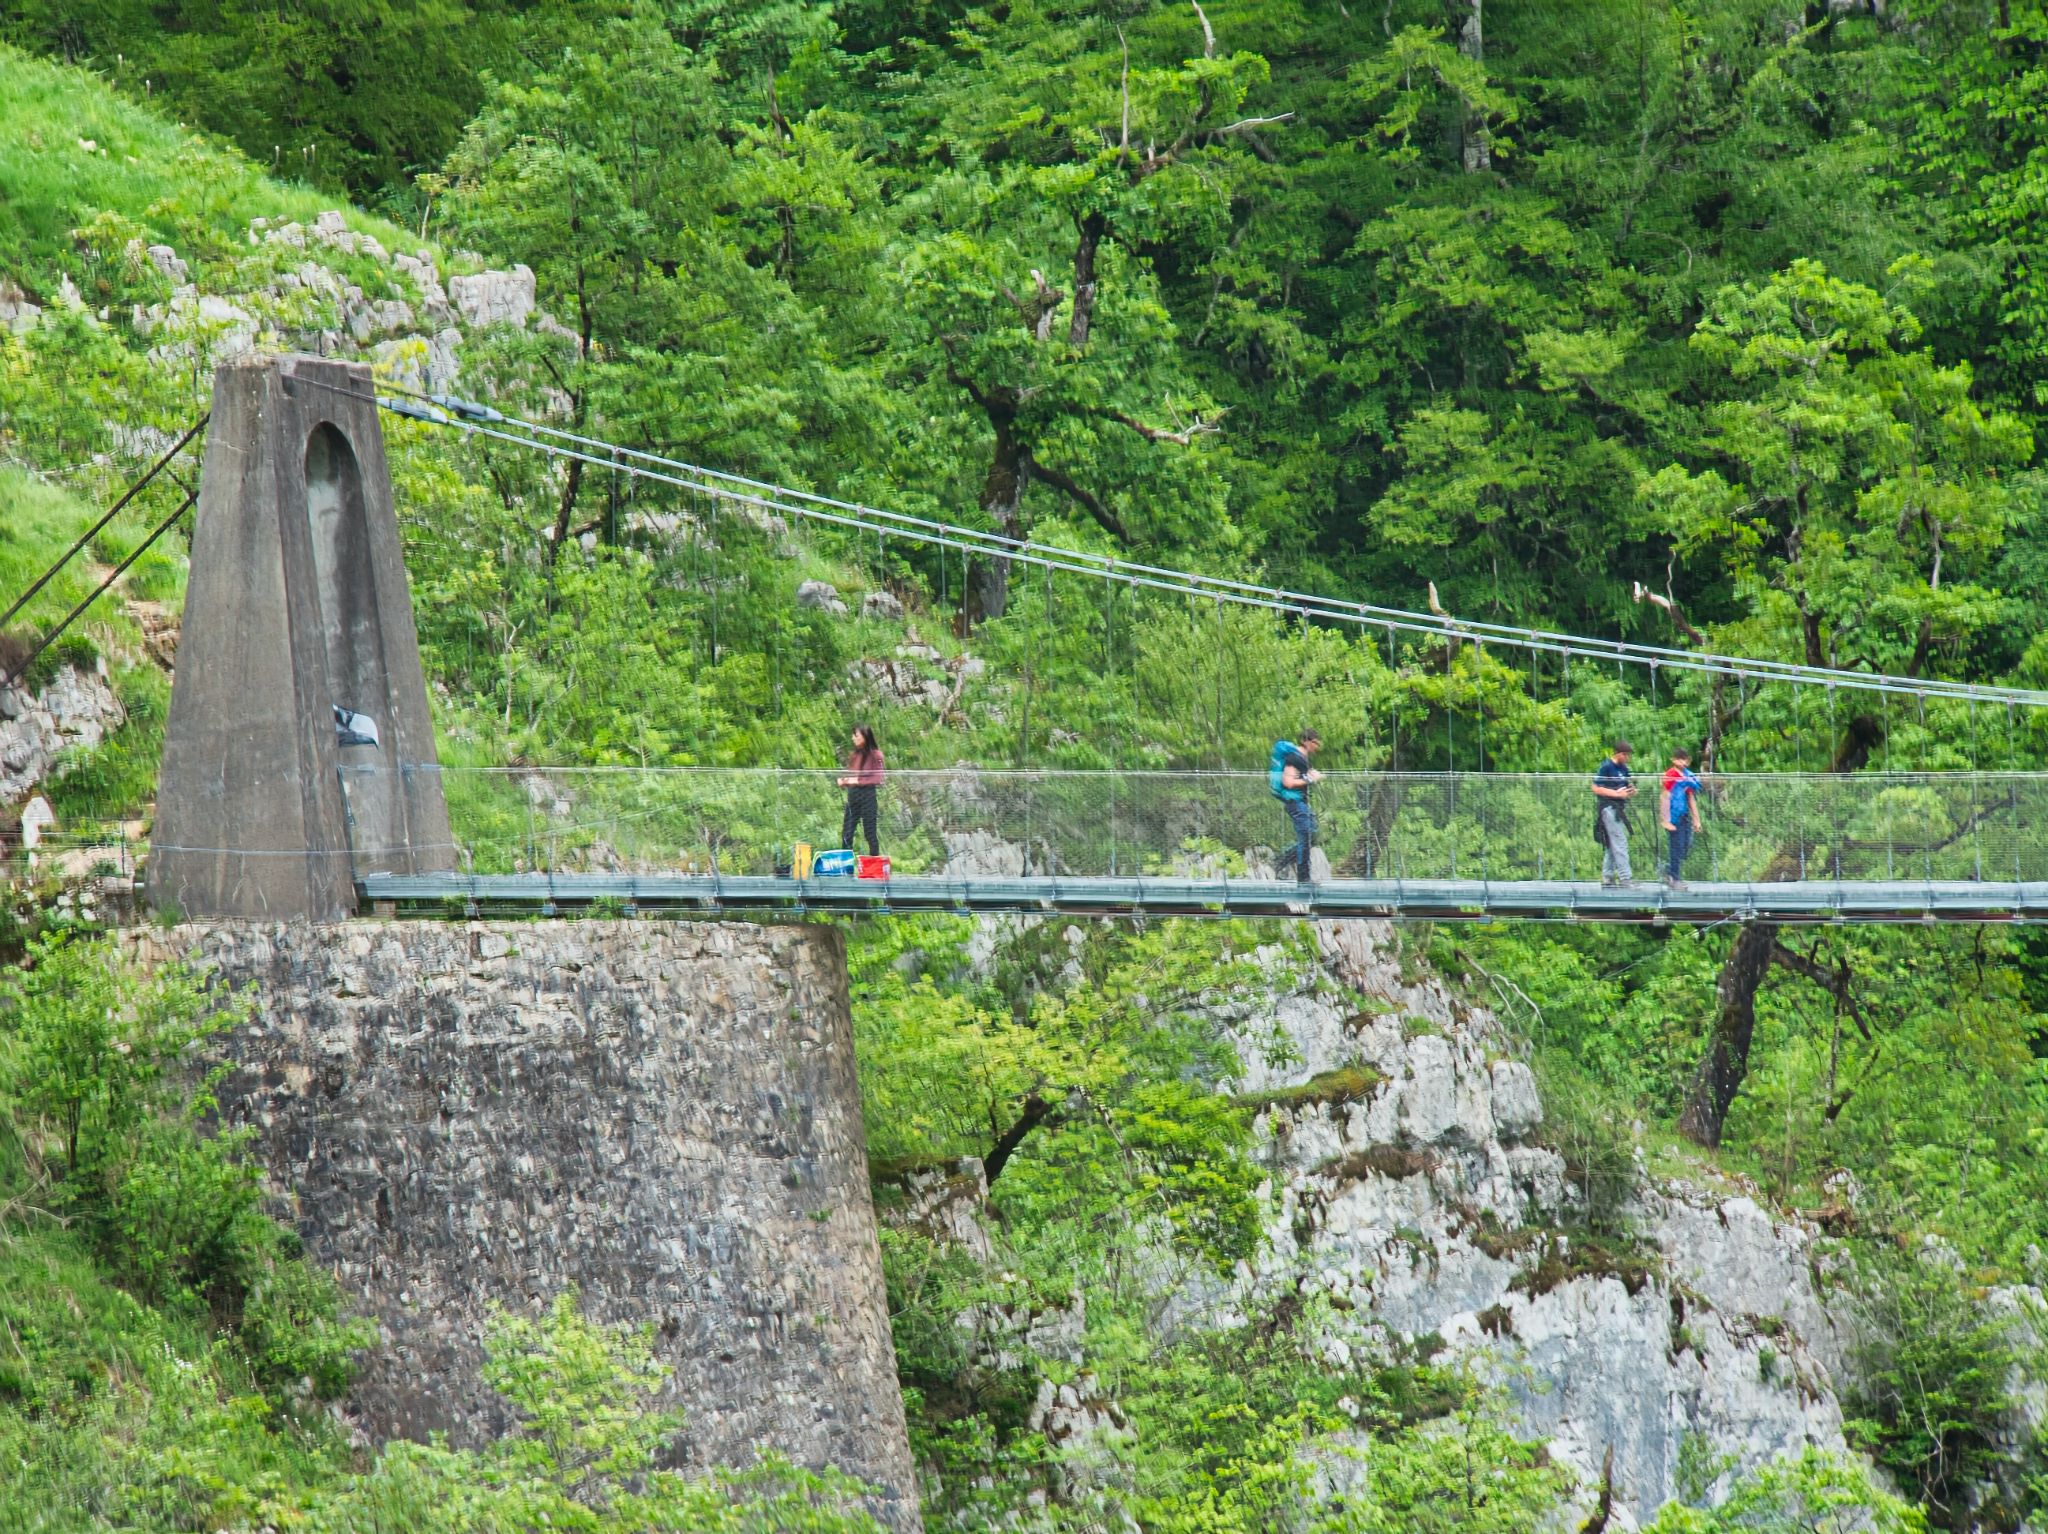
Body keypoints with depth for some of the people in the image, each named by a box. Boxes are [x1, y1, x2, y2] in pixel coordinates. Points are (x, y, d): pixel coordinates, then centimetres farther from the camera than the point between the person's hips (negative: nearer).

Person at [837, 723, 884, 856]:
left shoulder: (875, 755, -7)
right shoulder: (855, 755, 12)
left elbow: (877, 779, -12)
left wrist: (858, 781, -17)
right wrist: (843, 780, 0)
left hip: (867, 796, -7)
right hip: (852, 795, 7)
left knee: (870, 833, 1)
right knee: (846, 834, 6)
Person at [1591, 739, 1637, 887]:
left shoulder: (1624, 769, 13)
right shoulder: (1606, 767, -10)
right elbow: (1596, 788, -14)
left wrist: (1630, 792, 1)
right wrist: (1617, 793, -18)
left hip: (1620, 808, 9)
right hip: (1609, 807, -9)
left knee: (1613, 845, 11)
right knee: (1620, 843, -12)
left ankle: (1607, 878, 16)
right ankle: (1625, 877, -14)